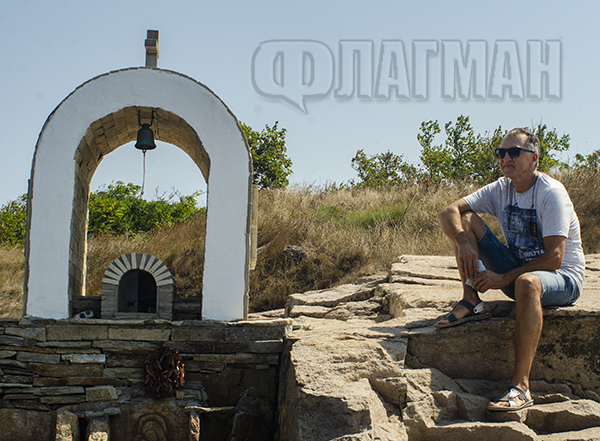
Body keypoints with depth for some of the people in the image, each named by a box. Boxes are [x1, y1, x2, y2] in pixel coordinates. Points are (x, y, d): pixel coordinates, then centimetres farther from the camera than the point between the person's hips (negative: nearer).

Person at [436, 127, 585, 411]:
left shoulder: (551, 193, -17)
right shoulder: (501, 189, 1)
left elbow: (554, 259, -24)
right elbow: (448, 212, -5)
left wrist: (504, 278, -26)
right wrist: (463, 244, -25)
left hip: (564, 280, -6)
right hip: (517, 272, 6)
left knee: (527, 282, -44)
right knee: (465, 220, -5)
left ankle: (520, 387, -42)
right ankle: (472, 303, -9)